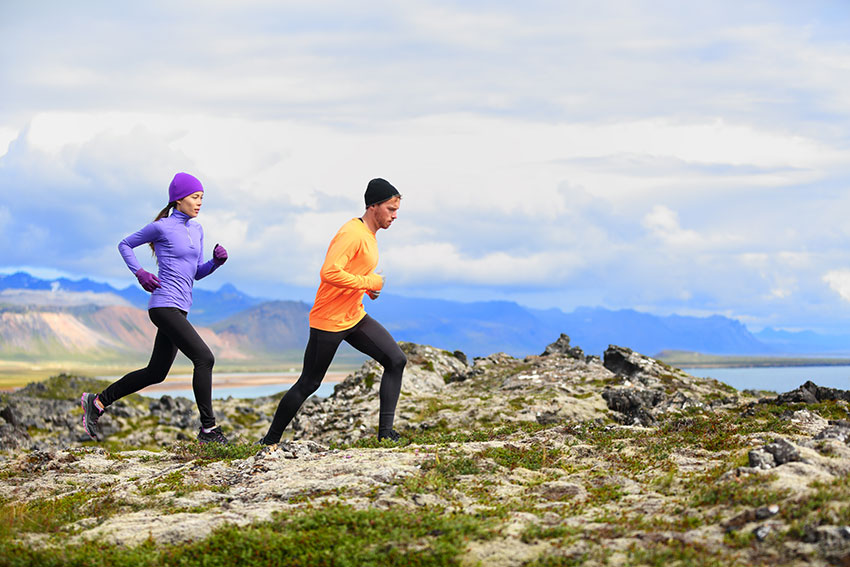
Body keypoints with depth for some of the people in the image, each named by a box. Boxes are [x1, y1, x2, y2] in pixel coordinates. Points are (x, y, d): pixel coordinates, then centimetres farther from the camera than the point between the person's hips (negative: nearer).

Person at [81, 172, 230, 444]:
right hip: (164, 306, -9)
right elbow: (125, 244, 8)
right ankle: (208, 428, -13)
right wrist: (140, 274, -5)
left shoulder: (196, 230, 15)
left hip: (179, 309, 9)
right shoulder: (161, 227, -5)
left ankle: (97, 402, 24)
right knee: (204, 358, -17)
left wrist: (216, 261, 1)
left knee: (155, 373, 13)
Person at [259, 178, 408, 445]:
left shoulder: (369, 234, 11)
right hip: (328, 321, -9)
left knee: (396, 360, -4)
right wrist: (368, 283, -23)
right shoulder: (352, 234, -20)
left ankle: (385, 431, -4)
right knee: (308, 384, 0)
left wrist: (369, 287, 9)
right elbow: (329, 273, -32)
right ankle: (270, 440, 14)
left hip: (355, 317, 9)